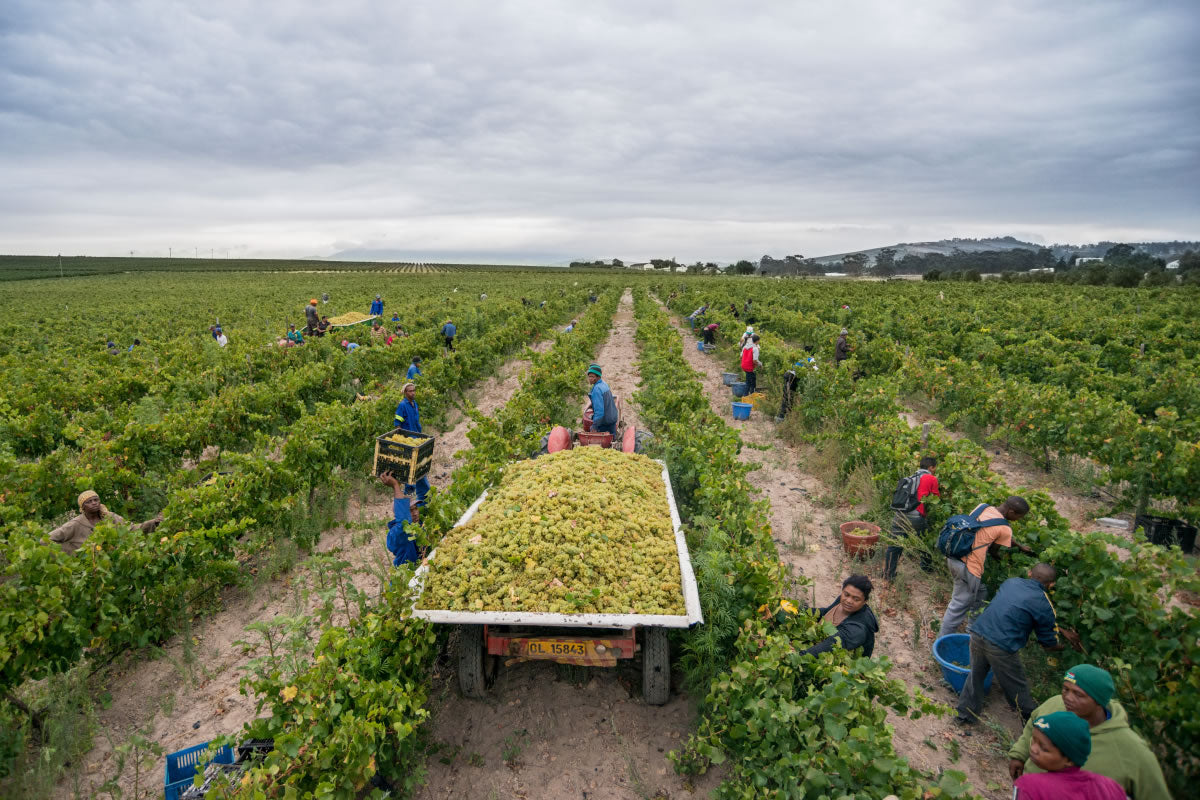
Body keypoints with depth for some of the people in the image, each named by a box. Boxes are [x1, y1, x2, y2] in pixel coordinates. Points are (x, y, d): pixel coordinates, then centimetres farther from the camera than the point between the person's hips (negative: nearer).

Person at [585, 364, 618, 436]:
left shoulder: (597, 389, -21)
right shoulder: (604, 384, 7)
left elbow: (599, 410, -26)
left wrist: (594, 427, -25)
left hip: (604, 423, -9)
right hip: (613, 420, 9)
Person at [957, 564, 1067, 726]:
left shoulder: (1011, 582, 12)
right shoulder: (1044, 606, -2)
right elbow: (1050, 644, 8)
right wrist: (1062, 646, 31)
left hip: (978, 633, 5)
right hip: (1001, 646, -5)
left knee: (976, 675, 23)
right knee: (1017, 687, 17)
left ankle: (965, 715, 33)